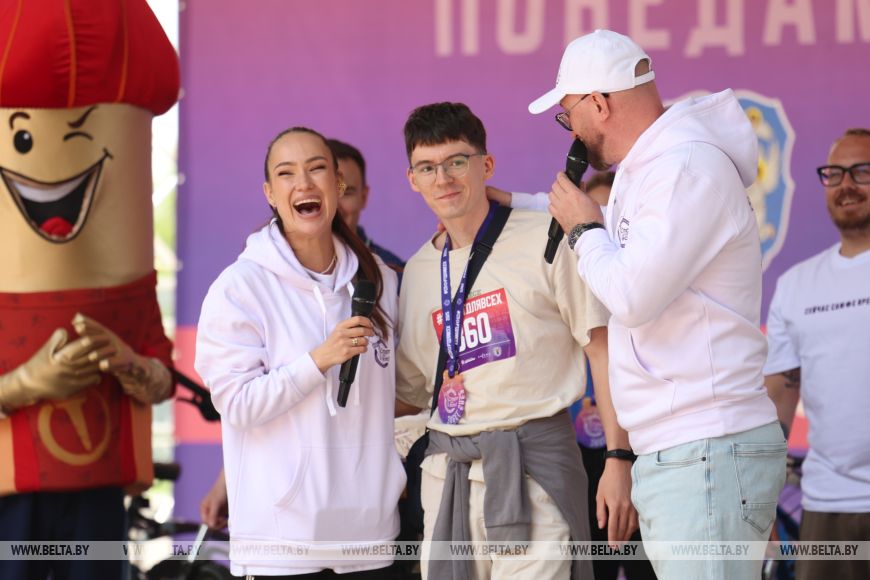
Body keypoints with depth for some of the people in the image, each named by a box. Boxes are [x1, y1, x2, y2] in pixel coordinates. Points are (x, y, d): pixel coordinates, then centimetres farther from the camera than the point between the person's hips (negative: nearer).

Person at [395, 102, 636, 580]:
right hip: (448, 470, 5)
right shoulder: (418, 271, 15)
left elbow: (601, 348, -3)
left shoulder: (545, 239, -1)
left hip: (533, 464, -5)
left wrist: (618, 459, -9)